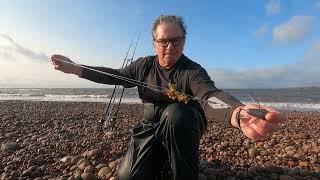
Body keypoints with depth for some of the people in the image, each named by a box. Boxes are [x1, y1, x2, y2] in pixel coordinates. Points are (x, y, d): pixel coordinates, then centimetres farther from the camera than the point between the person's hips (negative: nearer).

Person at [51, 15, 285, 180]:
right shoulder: (144, 65, -2)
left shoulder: (193, 71, -17)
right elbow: (116, 75, 8)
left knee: (175, 112, -37)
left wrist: (238, 113, -61)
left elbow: (210, 95, -36)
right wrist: (76, 68, 3)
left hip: (183, 127, -2)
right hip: (151, 128, 3)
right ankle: (160, 157, 20)